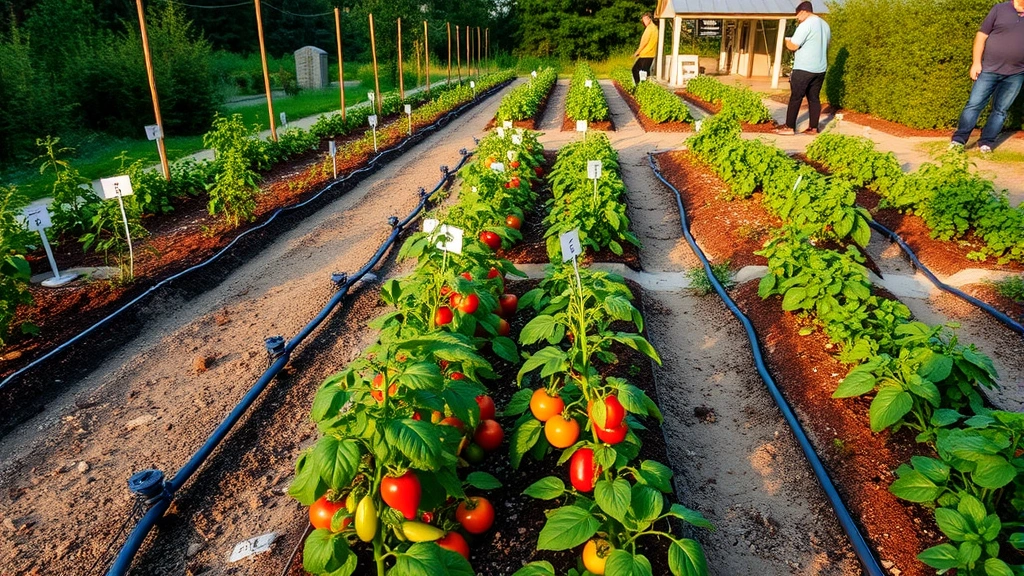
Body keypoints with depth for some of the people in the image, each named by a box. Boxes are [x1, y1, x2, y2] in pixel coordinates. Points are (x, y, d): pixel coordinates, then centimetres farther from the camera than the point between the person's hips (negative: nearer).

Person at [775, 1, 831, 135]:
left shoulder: (806, 25, -12)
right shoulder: (825, 25, 16)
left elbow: (793, 46, -15)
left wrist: (787, 42, 6)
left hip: (804, 69, -8)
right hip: (820, 68, 8)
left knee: (795, 97, -2)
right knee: (814, 98, 9)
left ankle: (789, 127, -1)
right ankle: (813, 128, 9)